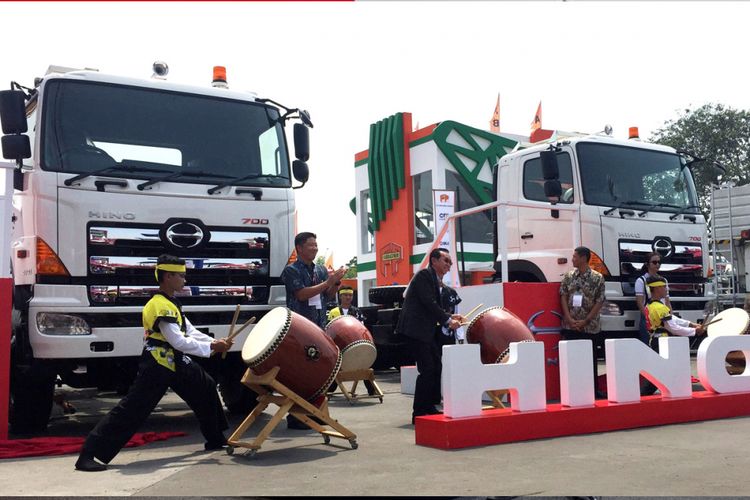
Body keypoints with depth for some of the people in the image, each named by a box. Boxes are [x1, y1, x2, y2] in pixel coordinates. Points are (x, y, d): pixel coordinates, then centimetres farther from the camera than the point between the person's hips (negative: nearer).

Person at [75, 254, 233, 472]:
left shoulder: (171, 303, 12)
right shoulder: (161, 306, -21)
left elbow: (190, 331, 13)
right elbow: (179, 341, -25)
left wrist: (215, 342, 0)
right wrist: (211, 348, -20)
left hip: (175, 363, 11)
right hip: (156, 366, -11)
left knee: (206, 387, 20)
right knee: (131, 410, -12)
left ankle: (216, 439, 35)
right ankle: (87, 455, -8)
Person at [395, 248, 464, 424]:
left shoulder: (435, 280, 19)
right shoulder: (424, 276, -9)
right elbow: (429, 303, -18)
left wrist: (450, 317, 8)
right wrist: (448, 320, -13)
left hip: (428, 330, 10)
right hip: (415, 329, -10)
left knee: (436, 367, 9)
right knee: (427, 369, -10)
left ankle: (429, 408, 18)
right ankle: (418, 413, -3)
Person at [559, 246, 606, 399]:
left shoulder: (597, 278, -3)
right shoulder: (568, 276, 5)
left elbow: (599, 302, -4)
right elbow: (563, 297, 4)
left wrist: (585, 321, -10)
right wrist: (569, 319, -8)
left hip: (590, 327, -2)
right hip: (570, 326, 2)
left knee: (591, 358, 6)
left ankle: (593, 390, 17)